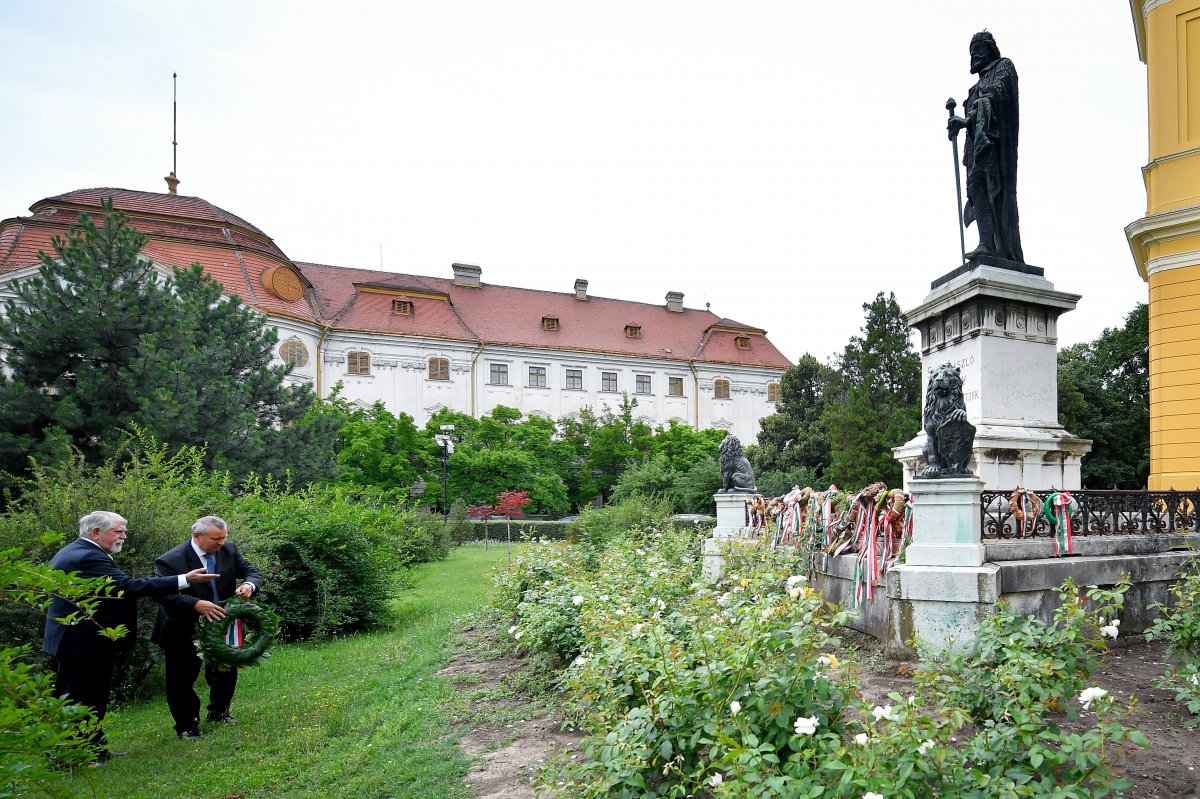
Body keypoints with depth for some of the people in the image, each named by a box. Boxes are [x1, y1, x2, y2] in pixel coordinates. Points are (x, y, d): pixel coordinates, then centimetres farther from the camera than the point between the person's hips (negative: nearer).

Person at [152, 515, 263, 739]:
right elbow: (163, 594, -31)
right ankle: (186, 725, 28)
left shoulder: (229, 549, -8)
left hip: (221, 623, 5)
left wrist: (248, 585, -28)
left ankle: (218, 711, 41)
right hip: (183, 631, -5)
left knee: (226, 671, 16)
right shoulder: (171, 560, -22)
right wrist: (196, 604, -42)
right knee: (182, 680, 6)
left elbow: (253, 572, -4)